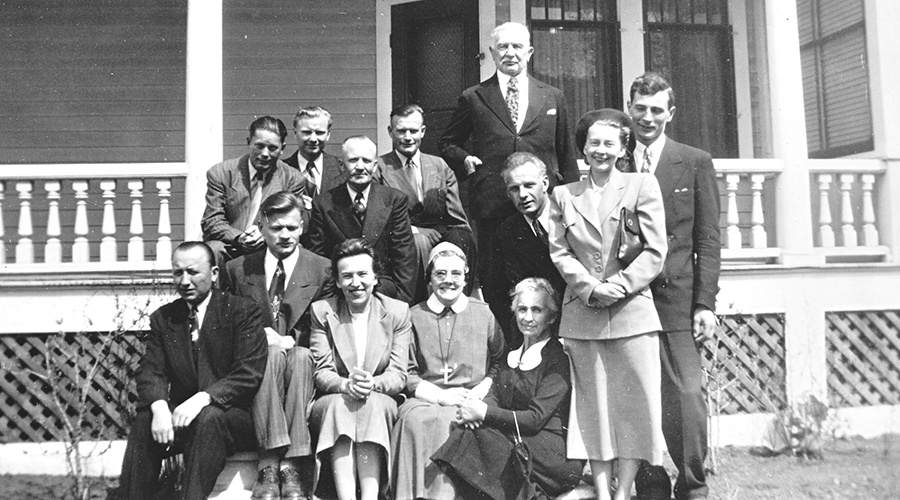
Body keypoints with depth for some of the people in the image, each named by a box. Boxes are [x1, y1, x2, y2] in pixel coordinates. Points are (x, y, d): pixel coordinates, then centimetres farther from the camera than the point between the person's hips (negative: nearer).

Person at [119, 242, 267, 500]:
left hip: (233, 415, -3)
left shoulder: (243, 311, -2)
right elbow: (150, 372, 1)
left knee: (208, 418, -34)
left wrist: (203, 399, -26)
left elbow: (249, 374, -11)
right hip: (179, 414, 4)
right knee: (143, 422, -25)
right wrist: (159, 406, -21)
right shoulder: (162, 317, 12)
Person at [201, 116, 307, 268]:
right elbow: (212, 222, -1)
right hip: (230, 248, 0)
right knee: (213, 249, -32)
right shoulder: (220, 173, 3)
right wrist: (239, 238, -23)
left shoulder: (293, 179, 5)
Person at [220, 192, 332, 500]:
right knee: (271, 354, -34)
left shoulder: (323, 270, 8)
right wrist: (260, 337, -6)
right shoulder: (237, 269, 13)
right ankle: (270, 467, -40)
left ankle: (292, 467, -40)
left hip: (304, 361, 0)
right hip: (253, 365, 1)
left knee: (300, 355, -35)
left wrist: (289, 341, -12)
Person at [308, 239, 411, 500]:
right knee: (340, 403, -32)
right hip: (331, 406, 0)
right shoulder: (322, 311, 4)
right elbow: (321, 372, -2)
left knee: (372, 403, -32)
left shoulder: (398, 312, 3)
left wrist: (372, 384, -24)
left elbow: (398, 375, -2)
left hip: (381, 405, 0)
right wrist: (345, 385, -25)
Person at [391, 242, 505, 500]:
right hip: (426, 399, 1)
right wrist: (440, 395, -8)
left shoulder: (483, 313, 14)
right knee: (415, 419, -32)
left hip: (470, 402, -1)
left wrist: (482, 388, -4)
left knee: (442, 421, -32)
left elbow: (500, 362, 15)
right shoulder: (414, 316, 13)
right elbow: (406, 373, 7)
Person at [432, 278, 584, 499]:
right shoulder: (514, 354, 17)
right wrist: (476, 408, -16)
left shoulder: (560, 358, -7)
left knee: (481, 436, -26)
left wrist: (485, 413, -19)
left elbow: (536, 418, -14)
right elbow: (495, 393, 8)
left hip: (558, 453, -6)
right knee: (470, 429, -21)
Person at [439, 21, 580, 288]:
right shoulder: (473, 98, 9)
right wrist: (464, 159, -3)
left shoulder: (553, 98, 14)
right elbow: (447, 143, 18)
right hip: (491, 205, -1)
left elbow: (566, 157, 14)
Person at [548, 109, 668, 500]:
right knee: (593, 404, 4)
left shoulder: (642, 185, 6)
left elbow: (655, 251, -1)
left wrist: (620, 285, -13)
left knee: (635, 401, -2)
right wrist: (590, 288, -10)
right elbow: (559, 251, 5)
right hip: (582, 315, 2)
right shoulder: (563, 195, 13)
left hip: (633, 311, -1)